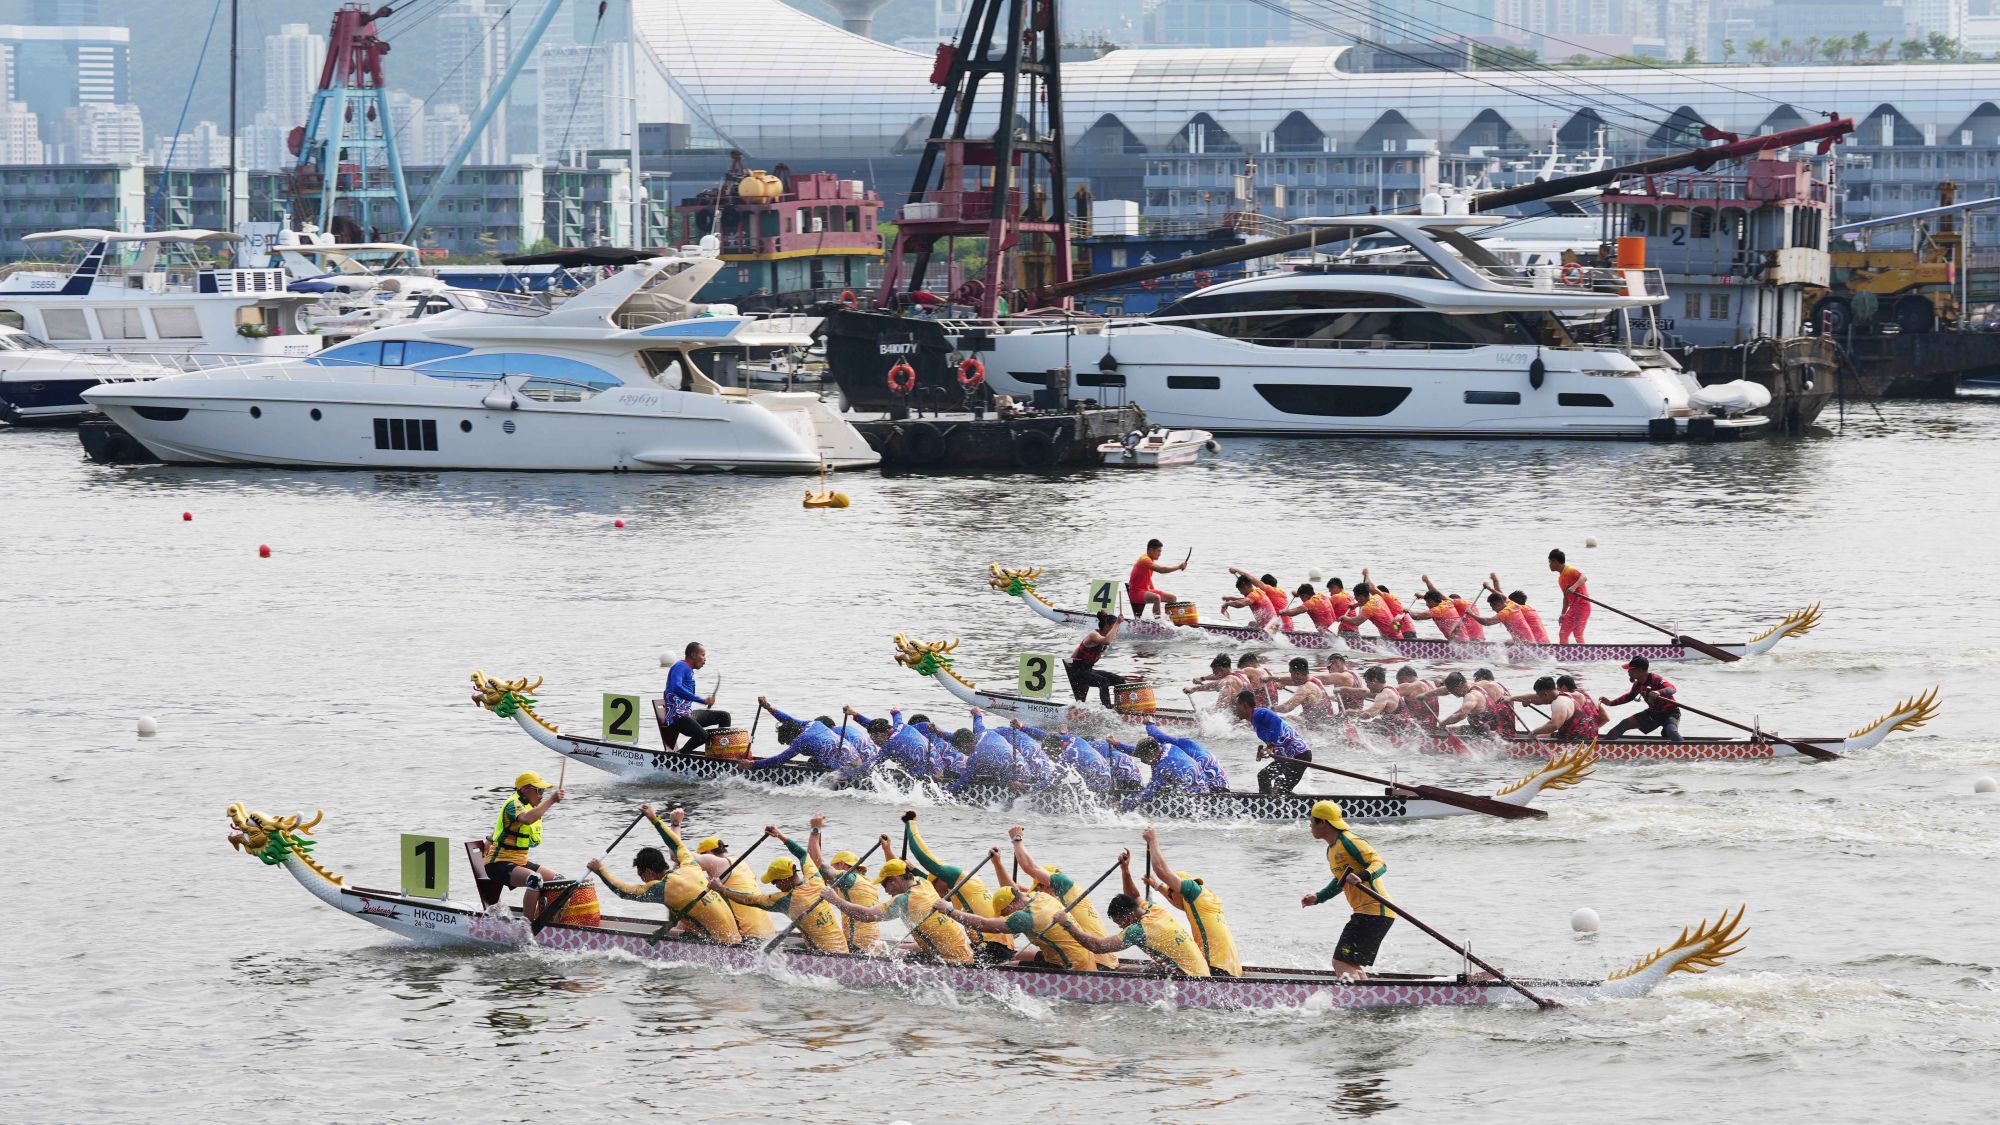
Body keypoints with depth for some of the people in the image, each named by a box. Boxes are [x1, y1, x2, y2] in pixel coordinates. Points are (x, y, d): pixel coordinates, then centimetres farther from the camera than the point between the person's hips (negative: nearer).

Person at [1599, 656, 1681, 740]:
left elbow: (1672, 689, -42)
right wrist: (1611, 703, 14)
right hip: (1653, 713, 8)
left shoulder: (1656, 679, -26)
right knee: (1624, 724, 7)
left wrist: (1658, 692, -62)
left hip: (1669, 713, -8)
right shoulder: (1638, 683, -1)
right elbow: (1630, 696, 19)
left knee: (1671, 732, -37)